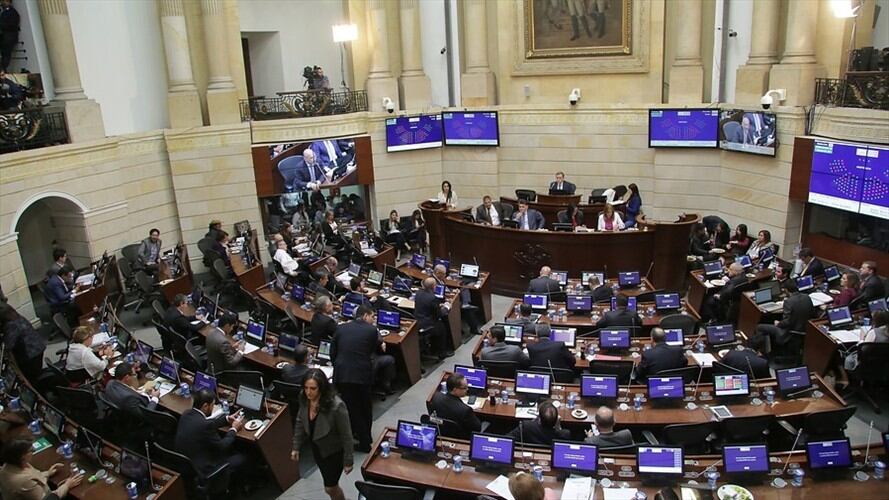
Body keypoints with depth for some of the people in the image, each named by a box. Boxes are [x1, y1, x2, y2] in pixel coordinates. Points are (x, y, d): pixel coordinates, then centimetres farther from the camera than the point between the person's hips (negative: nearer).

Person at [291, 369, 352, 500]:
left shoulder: (336, 406, -36)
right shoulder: (304, 399, -19)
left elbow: (346, 435, -24)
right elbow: (300, 423, 1)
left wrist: (348, 461, -16)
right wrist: (296, 447, 7)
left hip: (334, 451, -5)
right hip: (317, 449, 6)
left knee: (330, 488, 9)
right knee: (329, 482, 25)